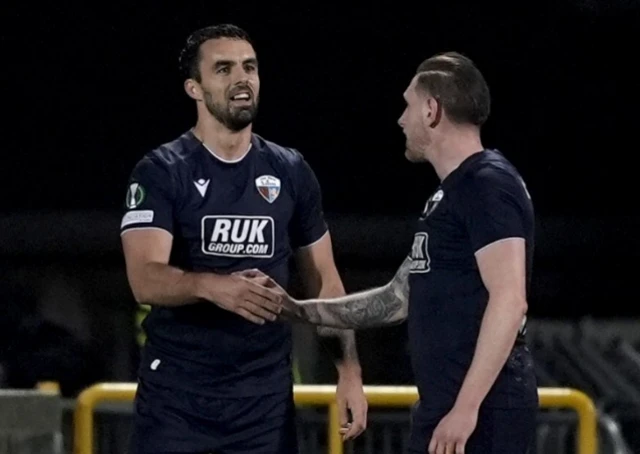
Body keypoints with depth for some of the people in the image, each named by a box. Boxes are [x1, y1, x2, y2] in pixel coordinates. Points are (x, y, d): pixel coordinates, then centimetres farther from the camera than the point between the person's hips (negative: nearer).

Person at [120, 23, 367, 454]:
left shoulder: (291, 172, 8)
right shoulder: (161, 173, -5)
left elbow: (324, 281, 15)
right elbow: (145, 280, -18)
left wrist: (350, 369, 4)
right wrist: (212, 286, -38)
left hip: (266, 397, 4)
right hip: (177, 394, -3)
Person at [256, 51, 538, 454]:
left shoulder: (489, 184, -12)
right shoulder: (449, 194, 20)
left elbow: (508, 301, -21)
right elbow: (401, 297, 28)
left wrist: (466, 407, -25)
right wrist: (299, 310, 25)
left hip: (483, 409, -11)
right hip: (444, 406, 11)